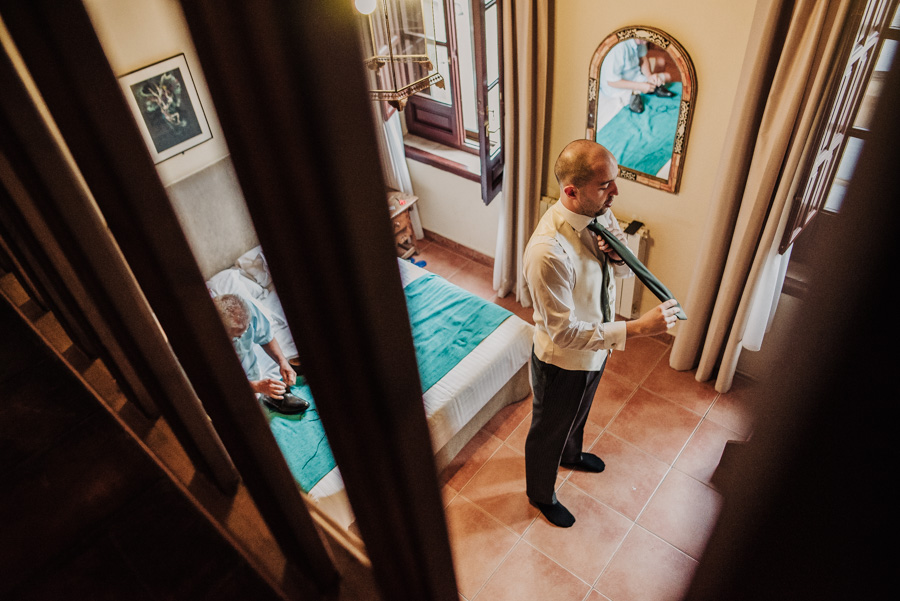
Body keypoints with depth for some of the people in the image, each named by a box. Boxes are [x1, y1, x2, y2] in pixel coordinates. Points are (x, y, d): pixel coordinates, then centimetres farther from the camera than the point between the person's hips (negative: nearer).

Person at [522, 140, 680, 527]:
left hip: (596, 346, 7)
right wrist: (638, 328, -35)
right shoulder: (548, 252, -39)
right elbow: (564, 333, -33)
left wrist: (619, 253, -22)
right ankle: (541, 494, 51)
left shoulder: (600, 214, -13)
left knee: (577, 413, 36)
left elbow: (626, 271, 3)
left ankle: (570, 454, 68)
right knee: (549, 430, 22)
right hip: (562, 362, -7)